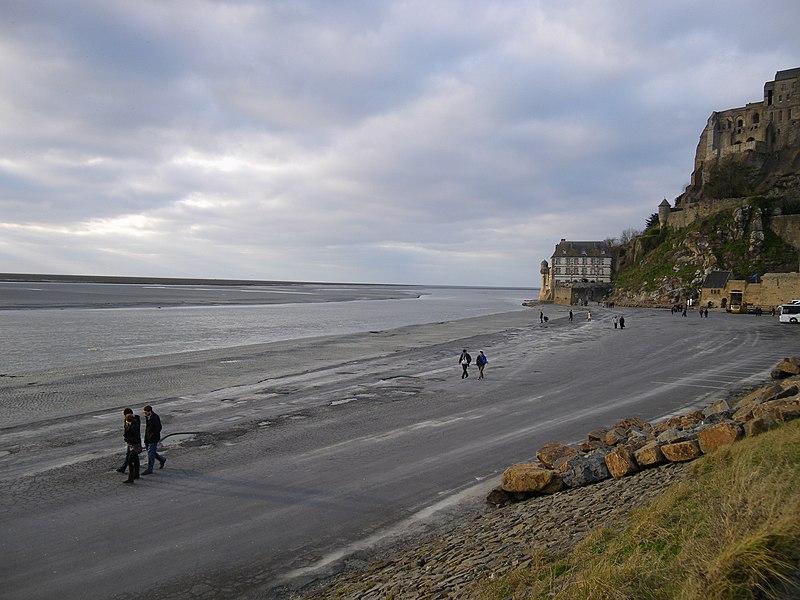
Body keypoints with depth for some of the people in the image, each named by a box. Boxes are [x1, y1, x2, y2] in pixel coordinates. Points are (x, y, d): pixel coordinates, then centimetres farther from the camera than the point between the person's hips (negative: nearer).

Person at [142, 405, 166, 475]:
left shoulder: (155, 418, -20)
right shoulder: (147, 417, 6)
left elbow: (158, 428, -19)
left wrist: (152, 436, -17)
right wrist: (145, 438, 13)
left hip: (153, 439, -9)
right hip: (147, 438, 9)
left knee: (150, 454, -2)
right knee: (150, 452, 17)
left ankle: (149, 469, 8)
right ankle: (162, 460, 37)